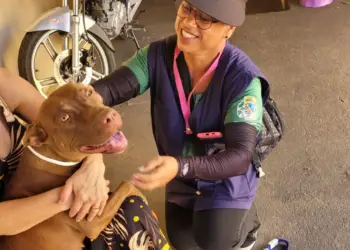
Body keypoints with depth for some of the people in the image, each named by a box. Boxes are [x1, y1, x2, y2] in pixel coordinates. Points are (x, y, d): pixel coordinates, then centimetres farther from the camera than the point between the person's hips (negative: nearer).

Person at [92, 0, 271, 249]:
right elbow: (108, 89, -31)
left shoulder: (243, 78, -35)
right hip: (182, 169, 4)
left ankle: (246, 220, 19)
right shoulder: (158, 55, -23)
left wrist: (180, 167, -57)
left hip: (228, 174, -4)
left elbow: (239, 156, -40)